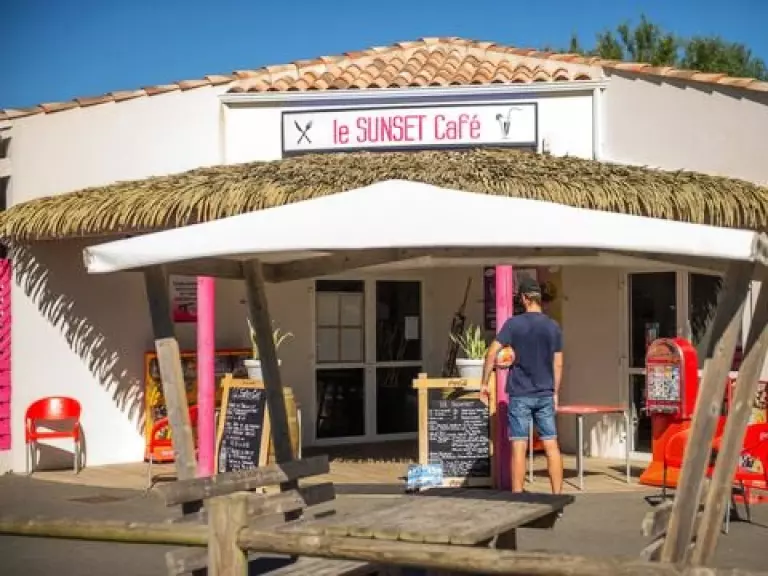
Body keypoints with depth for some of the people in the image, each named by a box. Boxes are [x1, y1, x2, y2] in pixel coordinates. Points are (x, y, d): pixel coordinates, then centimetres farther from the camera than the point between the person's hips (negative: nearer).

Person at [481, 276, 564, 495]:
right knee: (551, 446, 6)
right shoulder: (553, 327, 5)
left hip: (520, 395, -3)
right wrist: (555, 393, 16)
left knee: (519, 447, -1)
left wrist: (484, 383, -2)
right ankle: (557, 495, 8)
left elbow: (492, 353, -11)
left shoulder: (514, 323, -6)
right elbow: (558, 365, 8)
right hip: (545, 395, 3)